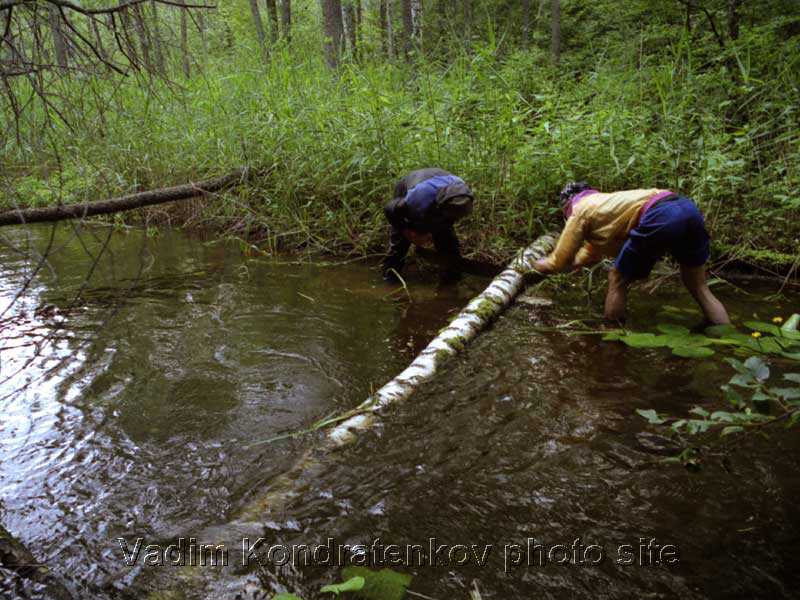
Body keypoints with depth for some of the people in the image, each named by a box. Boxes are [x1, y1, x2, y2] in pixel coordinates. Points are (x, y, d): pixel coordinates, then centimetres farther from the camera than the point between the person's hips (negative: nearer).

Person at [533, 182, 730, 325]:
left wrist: (537, 265, 37)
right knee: (699, 288, 19)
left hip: (660, 217, -8)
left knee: (617, 280, 11)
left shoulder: (581, 211, 15)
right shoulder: (603, 205, 38)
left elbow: (558, 263, 17)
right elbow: (591, 254, 51)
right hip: (688, 208, 9)